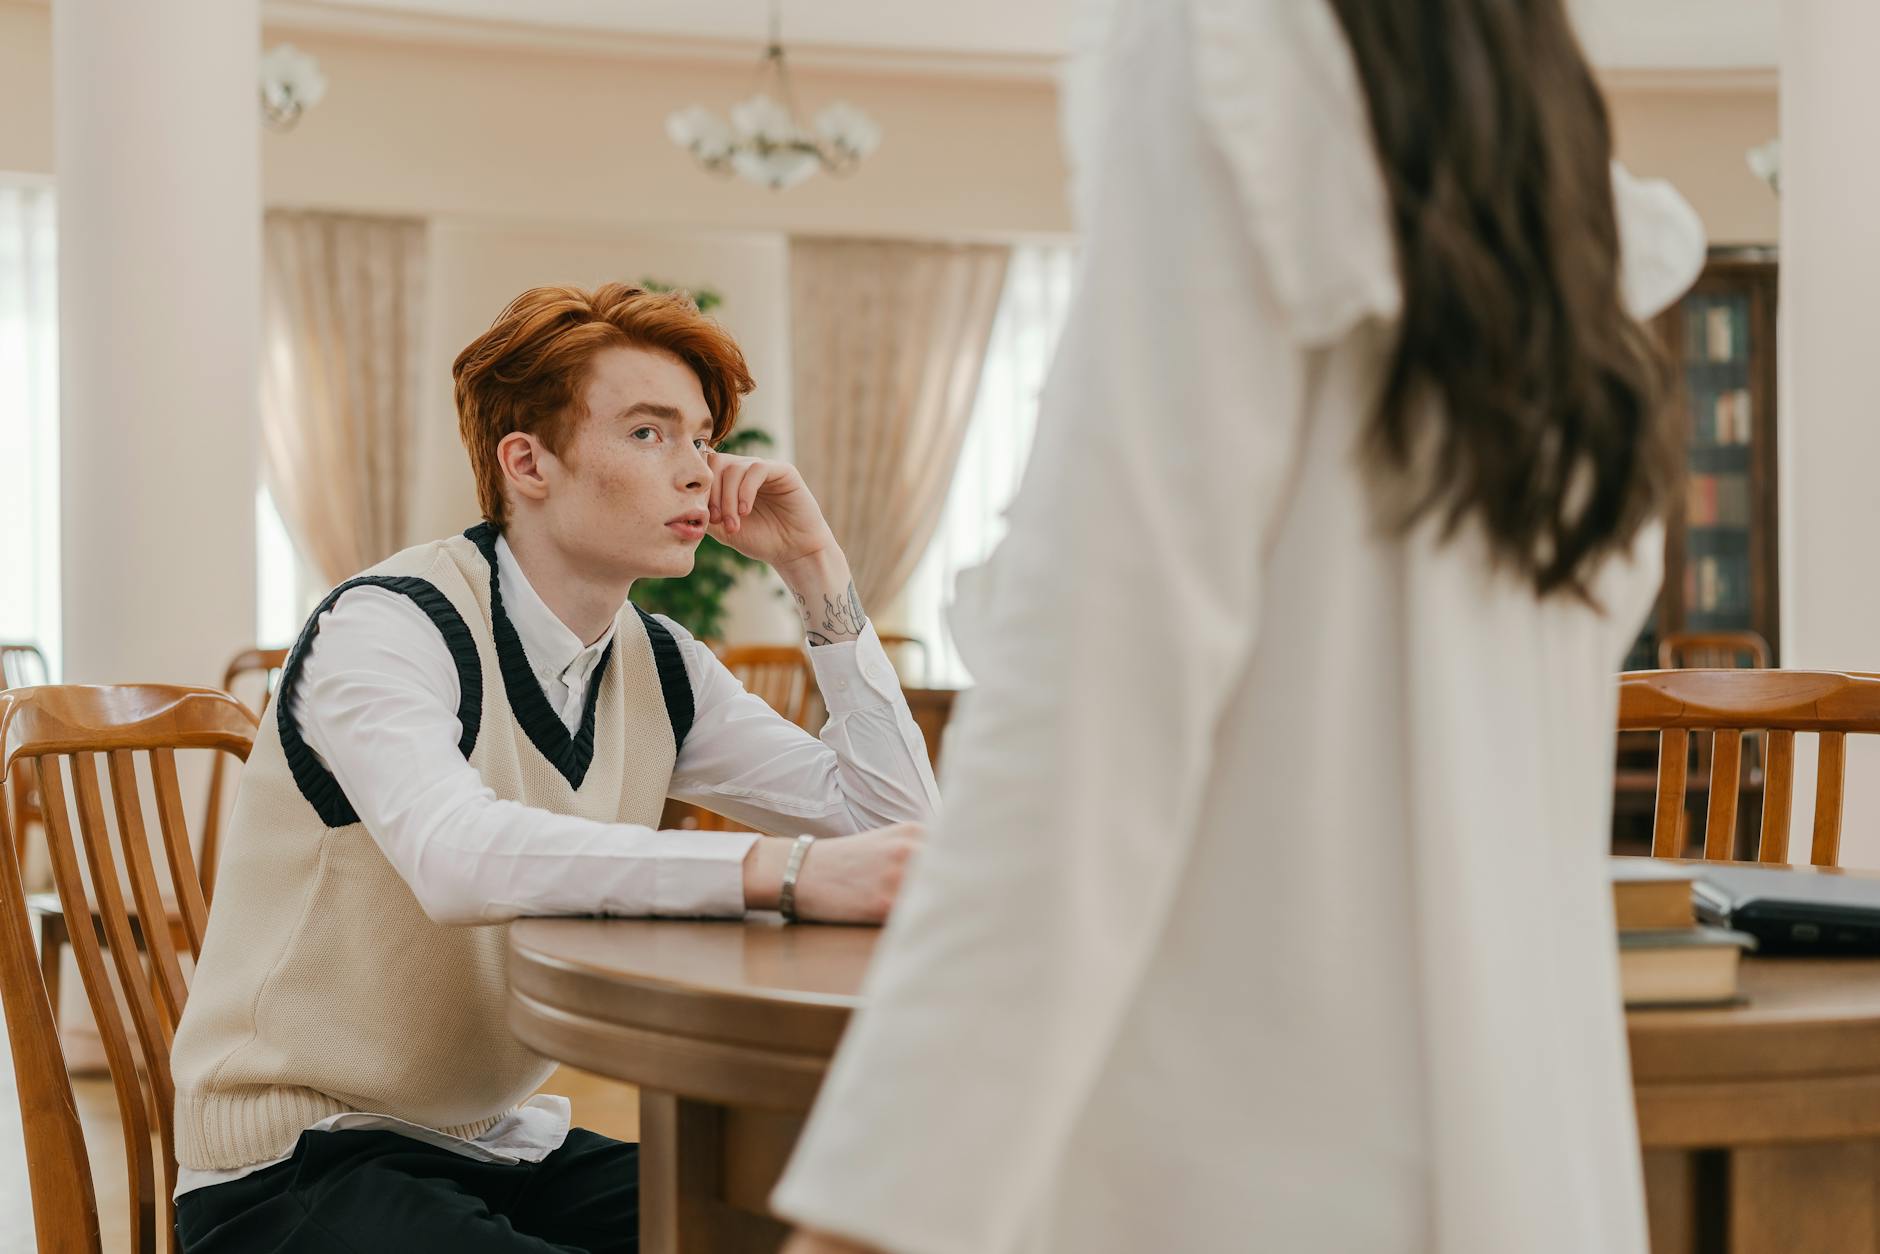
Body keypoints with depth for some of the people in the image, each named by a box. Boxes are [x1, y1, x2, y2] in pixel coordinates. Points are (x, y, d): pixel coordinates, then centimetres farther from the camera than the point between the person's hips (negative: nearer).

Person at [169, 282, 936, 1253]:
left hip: (505, 1146, 7)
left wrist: (816, 570, -2)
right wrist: (787, 871, -45)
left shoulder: (657, 667, 5)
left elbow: (897, 822, 4)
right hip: (297, 1166, -7)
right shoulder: (388, 627, -17)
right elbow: (460, 857, -38)